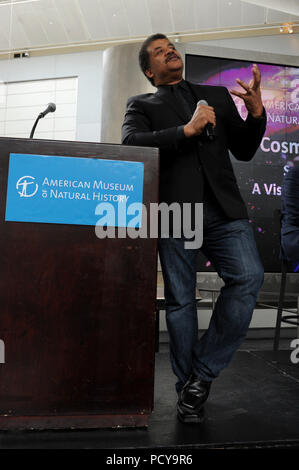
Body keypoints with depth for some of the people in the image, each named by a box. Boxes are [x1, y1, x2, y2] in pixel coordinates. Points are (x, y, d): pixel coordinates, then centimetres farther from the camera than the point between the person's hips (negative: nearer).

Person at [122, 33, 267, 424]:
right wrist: (186, 130, -12)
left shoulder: (218, 95, 24)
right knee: (180, 300, 0)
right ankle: (188, 389, 17)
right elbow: (130, 143, -4)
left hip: (222, 206, 3)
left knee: (249, 276, -16)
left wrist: (256, 113, 1)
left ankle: (203, 372, 1)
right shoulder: (142, 105, 17)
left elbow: (243, 150, 19)